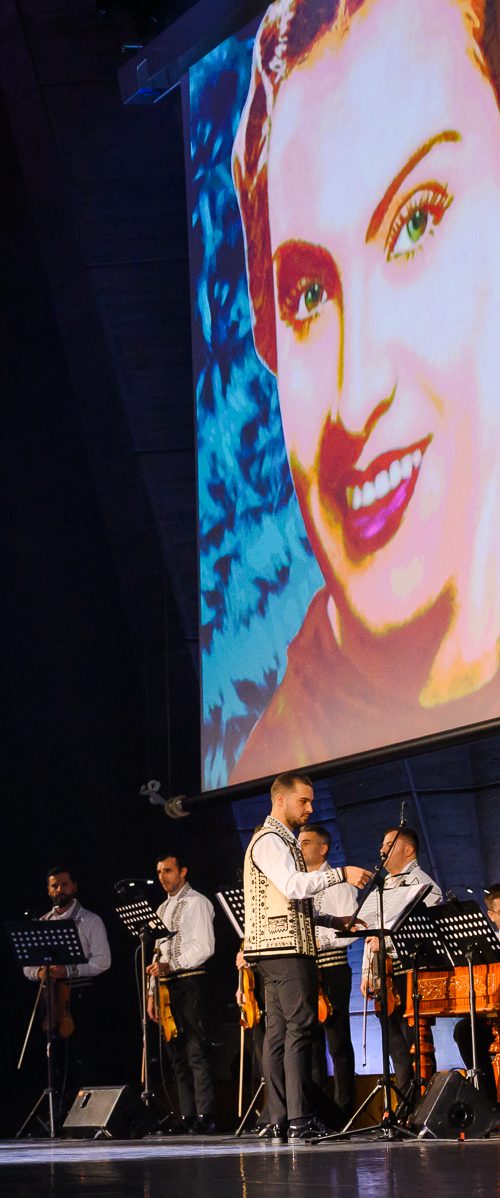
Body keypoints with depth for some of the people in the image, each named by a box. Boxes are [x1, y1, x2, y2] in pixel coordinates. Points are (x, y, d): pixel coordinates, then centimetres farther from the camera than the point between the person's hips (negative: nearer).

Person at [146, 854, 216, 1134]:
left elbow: (204, 947, -12)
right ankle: (187, 1117, 4)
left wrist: (171, 966, -20)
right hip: (167, 985, 8)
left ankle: (204, 1117, -16)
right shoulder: (164, 909, 23)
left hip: (190, 982, -8)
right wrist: (153, 991, 15)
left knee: (196, 1052, -12)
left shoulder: (196, 902, -2)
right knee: (178, 1055, 4)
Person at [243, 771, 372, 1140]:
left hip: (291, 948, 10)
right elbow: (294, 886, -23)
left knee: (279, 1033, 5)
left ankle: (281, 1122, 4)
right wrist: (340, 874, -24)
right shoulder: (269, 841, -7)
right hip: (284, 948, -10)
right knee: (300, 1029, -14)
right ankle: (300, 1120, -18)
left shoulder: (285, 842, 25)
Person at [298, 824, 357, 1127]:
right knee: (310, 1042, 7)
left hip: (331, 968, -7)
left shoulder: (337, 883, -2)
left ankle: (342, 1115, -6)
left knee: (338, 1043, -6)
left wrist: (319, 941, -19)